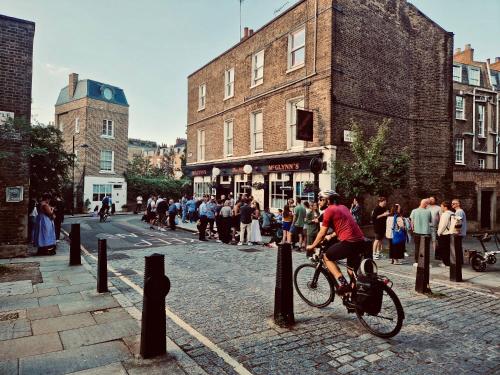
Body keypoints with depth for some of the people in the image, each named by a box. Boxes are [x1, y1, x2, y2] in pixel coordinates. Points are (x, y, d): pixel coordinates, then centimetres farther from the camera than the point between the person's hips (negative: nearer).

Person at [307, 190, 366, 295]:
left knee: (327, 257, 11)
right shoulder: (343, 207, 22)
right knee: (352, 272, 21)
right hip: (361, 241, 8)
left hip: (349, 242, -8)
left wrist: (312, 246, 12)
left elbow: (322, 233, -1)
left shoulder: (329, 210, -2)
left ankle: (342, 283, -2)